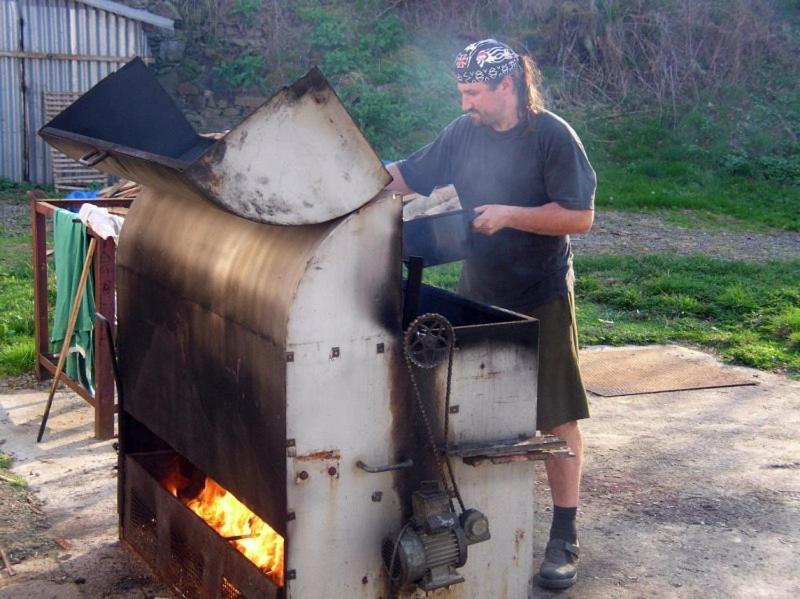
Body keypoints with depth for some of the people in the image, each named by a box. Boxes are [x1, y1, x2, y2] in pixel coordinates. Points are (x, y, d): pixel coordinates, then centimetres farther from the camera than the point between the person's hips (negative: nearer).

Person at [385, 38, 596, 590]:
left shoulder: (552, 137, -13)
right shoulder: (464, 133, 2)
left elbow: (580, 216, -17)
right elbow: (408, 176, 8)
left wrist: (509, 214, -24)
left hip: (540, 301, -5)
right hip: (479, 295, 5)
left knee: (557, 417, 2)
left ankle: (565, 538, 11)